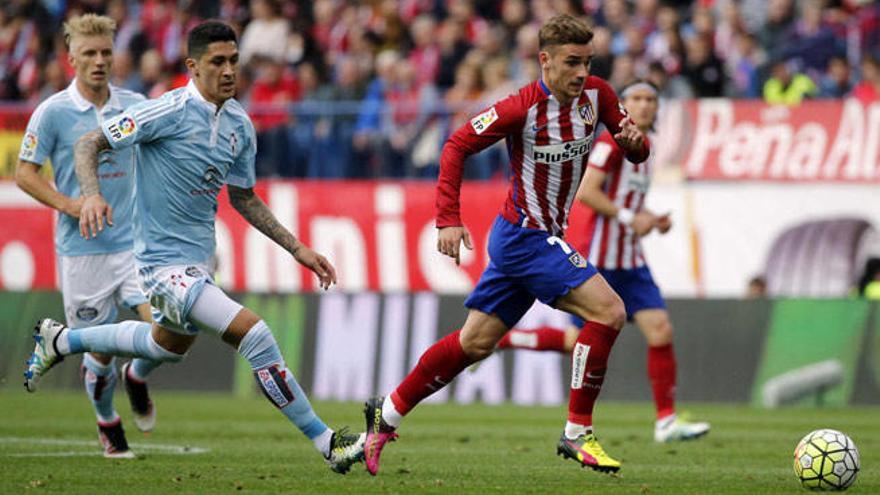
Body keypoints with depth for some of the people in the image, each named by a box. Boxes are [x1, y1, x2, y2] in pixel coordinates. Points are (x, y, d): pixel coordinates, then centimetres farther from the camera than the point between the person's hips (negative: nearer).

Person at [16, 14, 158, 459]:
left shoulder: (135, 106, 3)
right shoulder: (53, 112, -5)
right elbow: (24, 173, -2)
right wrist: (68, 204, -15)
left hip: (134, 241, 2)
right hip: (81, 249, -2)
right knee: (98, 347, 2)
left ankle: (136, 377, 21)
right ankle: (107, 423, 29)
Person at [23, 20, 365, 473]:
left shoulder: (240, 125, 2)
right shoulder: (171, 111, -20)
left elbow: (243, 197, 15)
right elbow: (89, 143, -14)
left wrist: (296, 249, 10)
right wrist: (92, 195, -33)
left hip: (199, 256, 9)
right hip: (166, 262, -9)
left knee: (170, 344, 33)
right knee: (255, 335, -20)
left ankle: (59, 340, 52)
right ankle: (327, 444, -13)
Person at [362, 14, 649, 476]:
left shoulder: (596, 94, -1)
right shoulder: (522, 108, -20)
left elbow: (636, 152, 9)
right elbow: (458, 145, -13)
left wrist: (634, 140, -16)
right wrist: (448, 219, -20)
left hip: (542, 238, 7)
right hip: (525, 235, -7)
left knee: (475, 342, 14)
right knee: (608, 311, -18)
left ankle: (386, 414, 26)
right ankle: (577, 434, -10)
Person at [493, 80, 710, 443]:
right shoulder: (612, 142, -12)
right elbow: (585, 192, -20)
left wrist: (652, 221, 9)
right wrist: (630, 218, -20)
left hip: (630, 262, 8)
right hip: (600, 258, -8)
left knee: (661, 332, -4)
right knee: (577, 341, -2)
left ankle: (666, 421, -2)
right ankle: (494, 340, 17)